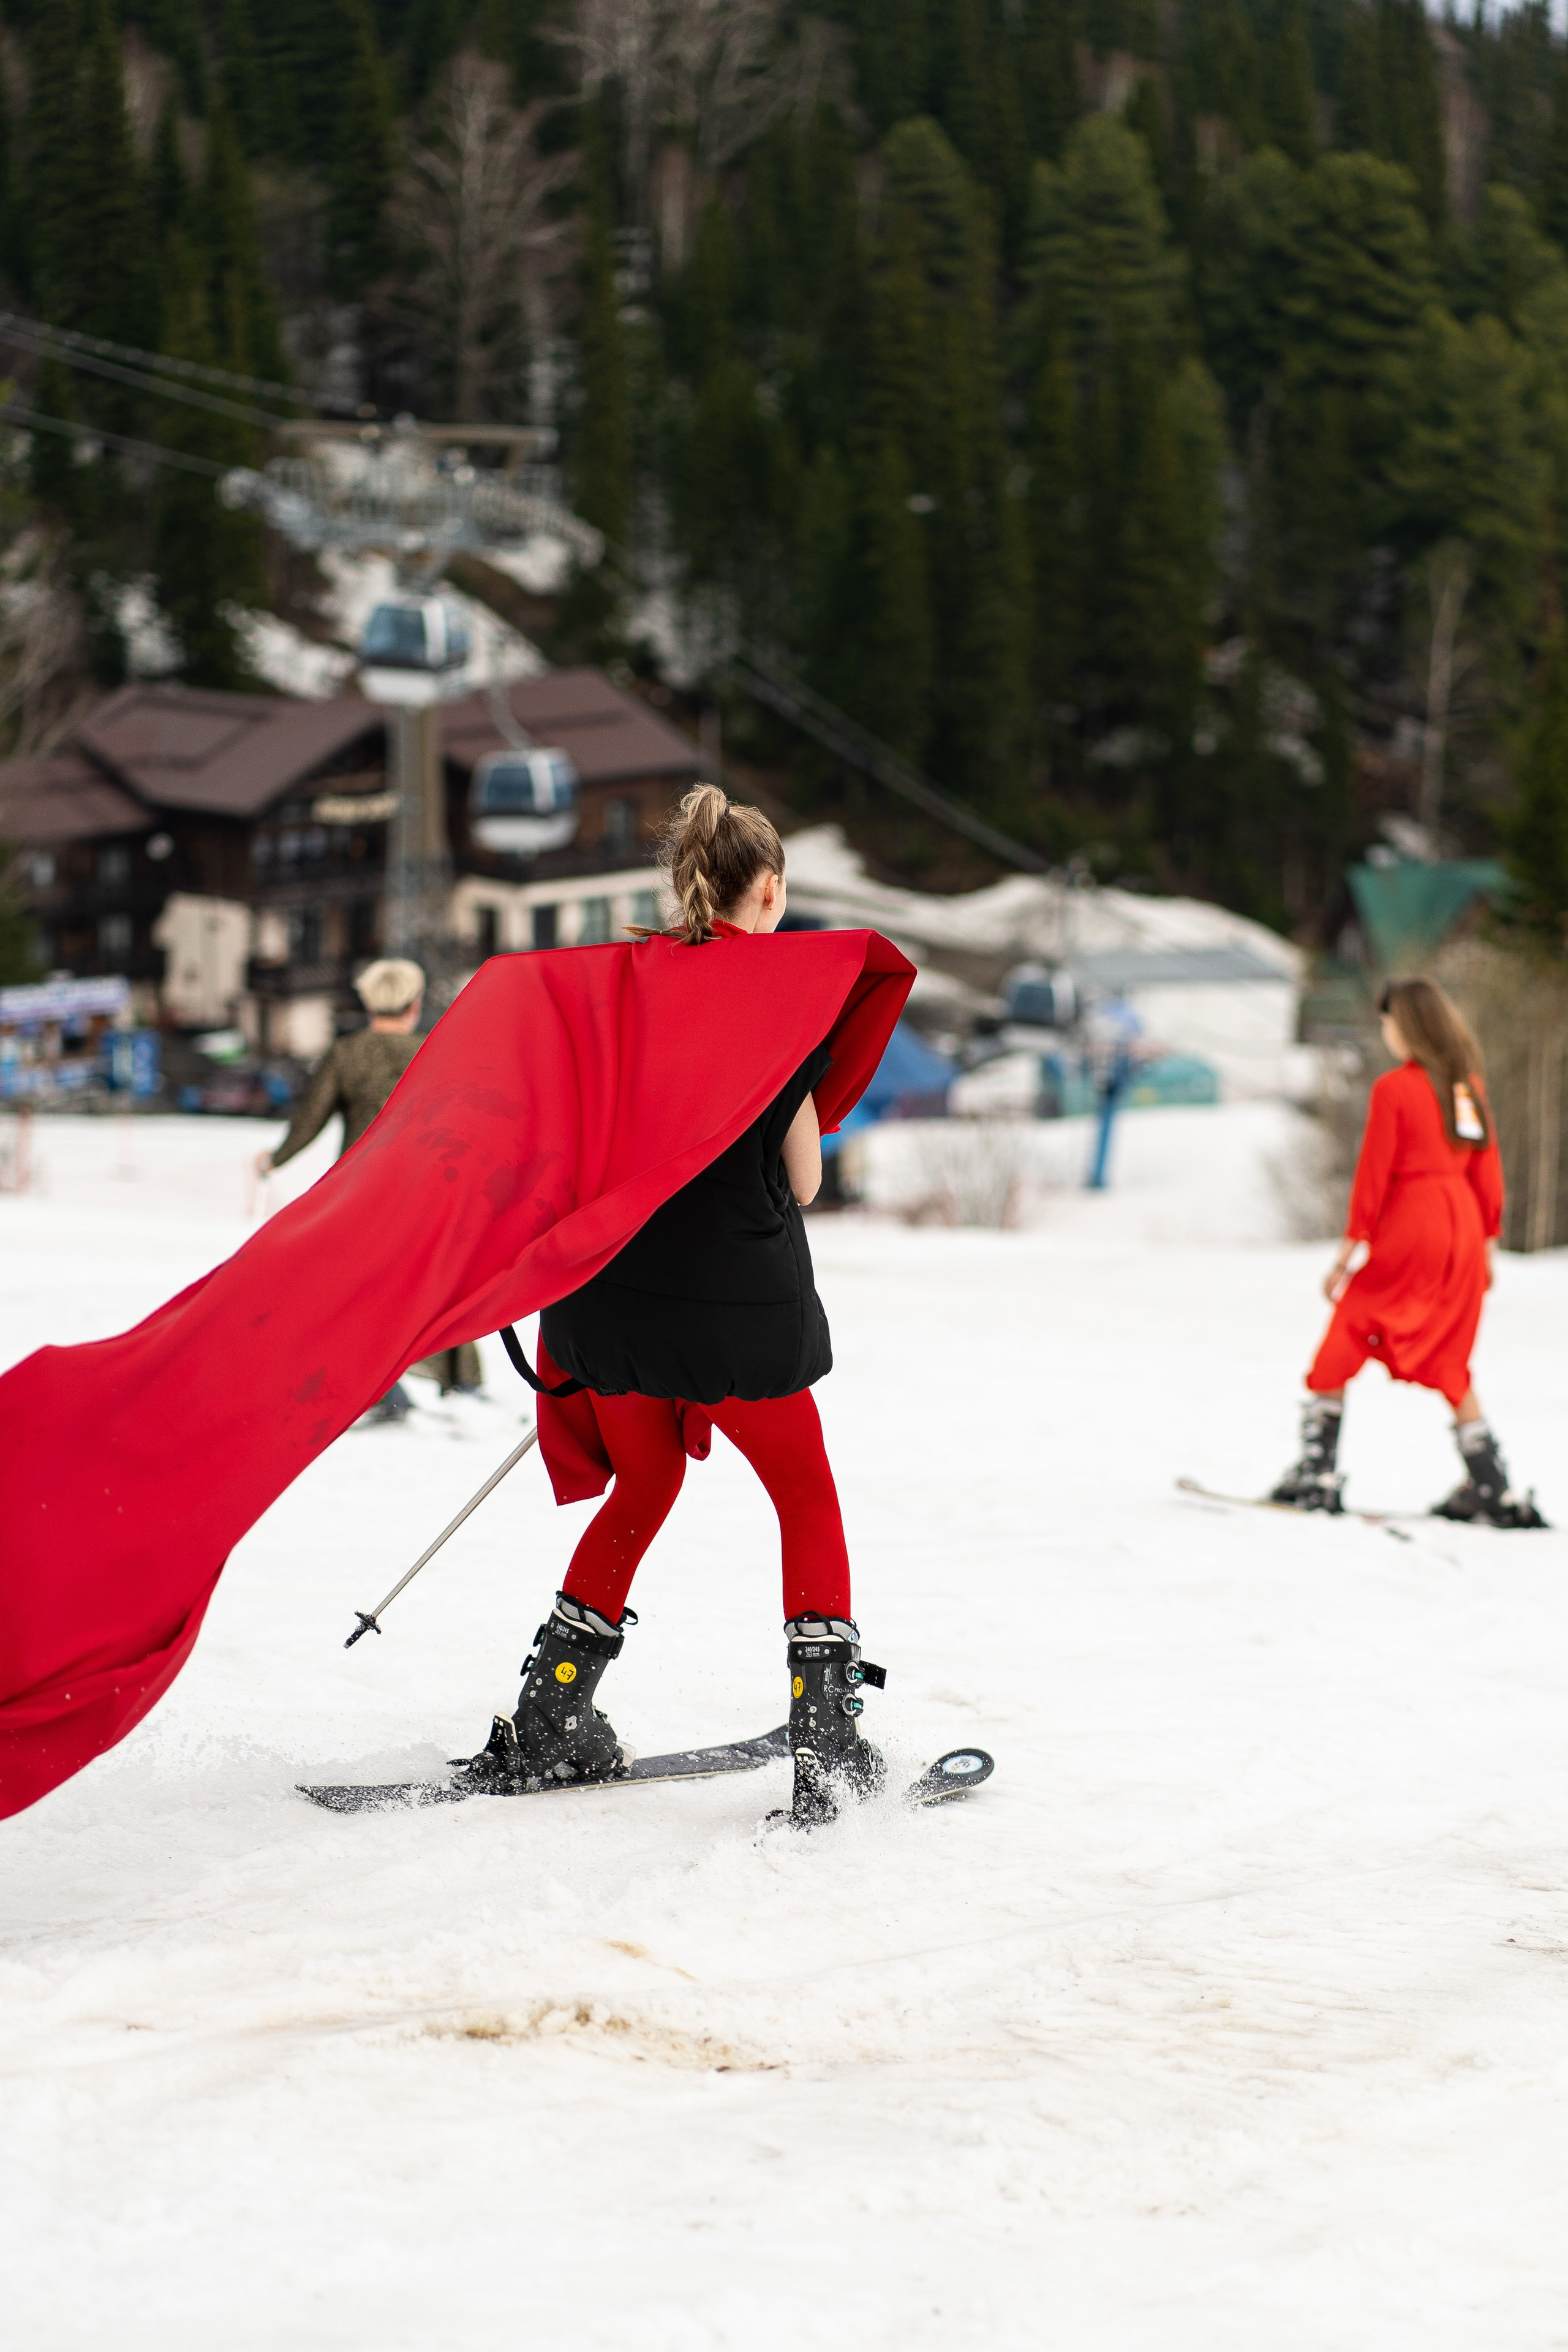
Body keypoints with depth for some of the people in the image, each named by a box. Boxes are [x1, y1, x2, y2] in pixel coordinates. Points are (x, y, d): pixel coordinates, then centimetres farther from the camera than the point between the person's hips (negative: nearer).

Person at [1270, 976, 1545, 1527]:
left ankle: (1316, 1476, 1)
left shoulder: (1393, 1089, -10)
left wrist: (1348, 1253, -6)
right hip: (1463, 1227, 6)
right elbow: (1487, 1169, 10)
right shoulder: (1469, 1085, 7)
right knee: (1447, 1361, 15)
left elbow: (1373, 1175, -10)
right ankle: (1491, 1489, 10)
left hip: (1410, 1226, -6)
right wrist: (1486, 1244, 17)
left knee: (1343, 1345, 5)